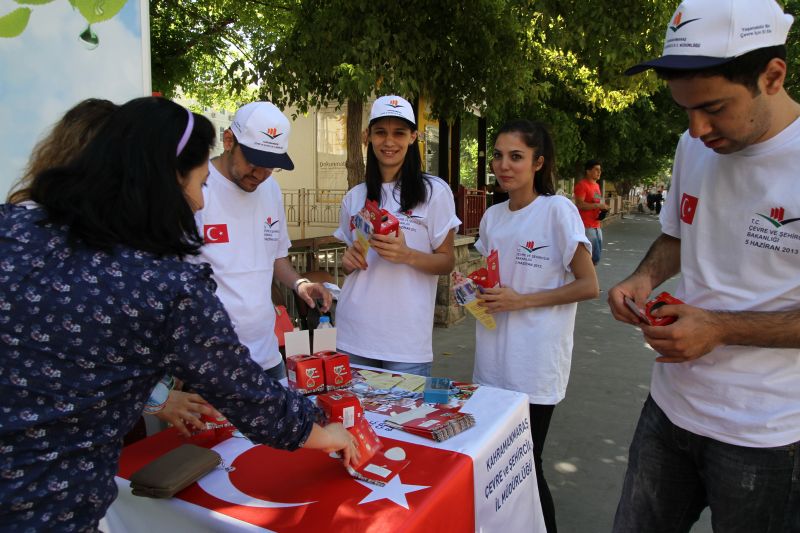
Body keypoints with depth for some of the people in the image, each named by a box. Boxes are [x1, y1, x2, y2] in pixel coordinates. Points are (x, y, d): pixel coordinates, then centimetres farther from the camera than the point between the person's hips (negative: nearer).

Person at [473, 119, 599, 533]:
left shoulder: (558, 210, -9)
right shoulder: (492, 215, 9)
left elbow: (588, 285, -11)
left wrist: (522, 300, -17)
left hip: (534, 367, -6)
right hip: (493, 361, 6)